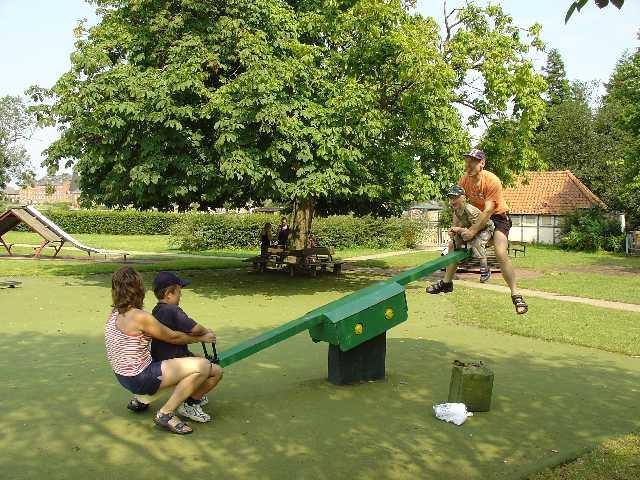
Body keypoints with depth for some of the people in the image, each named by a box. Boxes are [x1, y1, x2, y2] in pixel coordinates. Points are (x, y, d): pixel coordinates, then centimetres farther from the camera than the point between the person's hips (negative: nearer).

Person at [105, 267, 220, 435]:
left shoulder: (115, 314, 5)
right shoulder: (140, 317, -21)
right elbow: (173, 337, -10)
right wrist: (201, 337, 5)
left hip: (124, 376, 9)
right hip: (140, 379, -9)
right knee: (203, 366, -17)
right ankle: (166, 413, -9)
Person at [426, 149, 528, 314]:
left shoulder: (492, 181, -28)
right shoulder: (464, 180, -10)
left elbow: (488, 210, -31)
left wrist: (472, 231, -34)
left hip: (498, 216, -7)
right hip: (477, 215, 7)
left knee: (501, 253, -25)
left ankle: (515, 294, -14)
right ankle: (447, 282, 22)